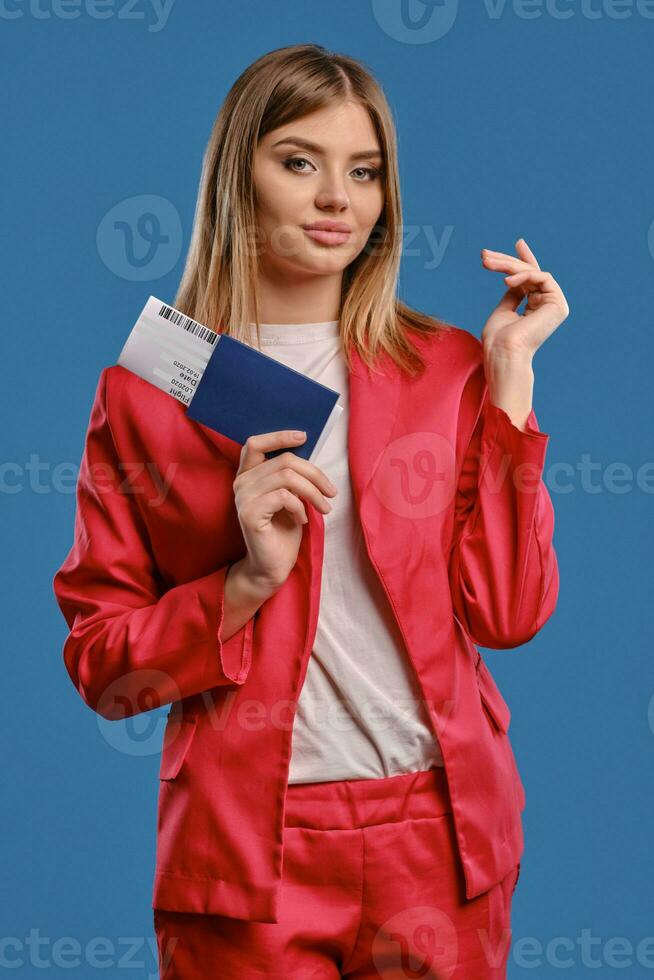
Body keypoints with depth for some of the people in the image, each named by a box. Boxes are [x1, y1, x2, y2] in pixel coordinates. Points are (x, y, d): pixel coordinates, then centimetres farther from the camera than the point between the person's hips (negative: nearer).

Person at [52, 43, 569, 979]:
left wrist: (510, 373, -5)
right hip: (244, 849, -1)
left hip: (440, 840, 2)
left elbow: (509, 612, -5)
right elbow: (103, 666, 0)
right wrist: (250, 579, -16)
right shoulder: (146, 392, 0)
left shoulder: (450, 368, 4)